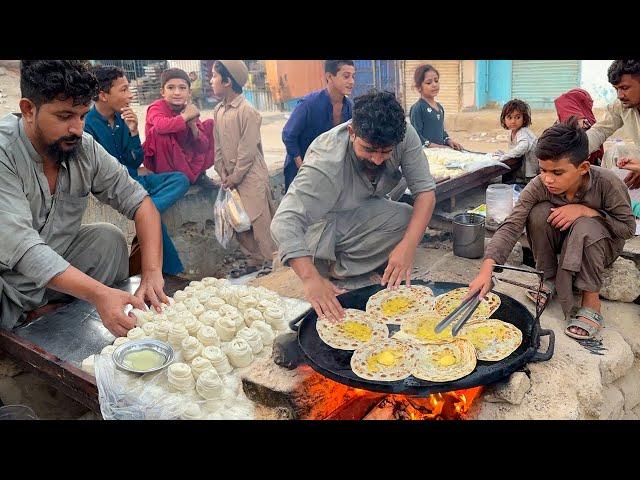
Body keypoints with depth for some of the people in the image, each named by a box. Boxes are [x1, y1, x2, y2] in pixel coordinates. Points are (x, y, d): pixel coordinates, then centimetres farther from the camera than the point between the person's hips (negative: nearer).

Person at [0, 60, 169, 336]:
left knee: (109, 239, -11)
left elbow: (140, 202, -8)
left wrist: (152, 272, -23)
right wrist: (99, 293, -43)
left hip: (57, 267, 6)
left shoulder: (85, 148, -9)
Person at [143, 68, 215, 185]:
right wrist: (184, 117, -31)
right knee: (161, 133, -34)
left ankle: (198, 173, 5)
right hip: (162, 163, -5)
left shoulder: (190, 110, -3)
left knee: (210, 124, 1)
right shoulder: (156, 107, -16)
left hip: (187, 159, 5)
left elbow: (203, 147, -6)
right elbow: (160, 126, -44)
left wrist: (193, 125, -22)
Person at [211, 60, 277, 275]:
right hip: (231, 177, 8)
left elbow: (247, 151, -16)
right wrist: (223, 172, 1)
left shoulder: (247, 111, -15)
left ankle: (271, 262, 10)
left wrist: (235, 177, -13)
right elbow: (217, 145, 10)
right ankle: (254, 260, 23)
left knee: (259, 219, -3)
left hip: (251, 175, -7)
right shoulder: (218, 110, 7)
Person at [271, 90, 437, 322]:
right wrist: (311, 279, -56)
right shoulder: (327, 160, -35)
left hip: (365, 211, 7)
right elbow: (284, 223, -42)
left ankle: (339, 266, -8)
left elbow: (425, 190, -23)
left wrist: (407, 246, -39)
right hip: (325, 221, -6)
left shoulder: (405, 134, -23)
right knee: (405, 219, -27)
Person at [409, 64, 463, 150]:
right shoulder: (417, 108, -7)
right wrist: (431, 145, -21)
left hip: (442, 149, 7)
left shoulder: (440, 107, 18)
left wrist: (449, 140, 8)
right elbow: (415, 135, -13)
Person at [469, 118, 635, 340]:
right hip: (560, 239, 2)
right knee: (539, 212, -28)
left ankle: (591, 304, -21)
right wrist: (487, 268, -47)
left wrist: (585, 210, -33)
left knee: (585, 225, -36)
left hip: (603, 244, -2)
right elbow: (511, 226, -33)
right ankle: (549, 278, -7)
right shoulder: (539, 186, -25)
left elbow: (628, 227, -18)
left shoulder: (607, 183, -29)